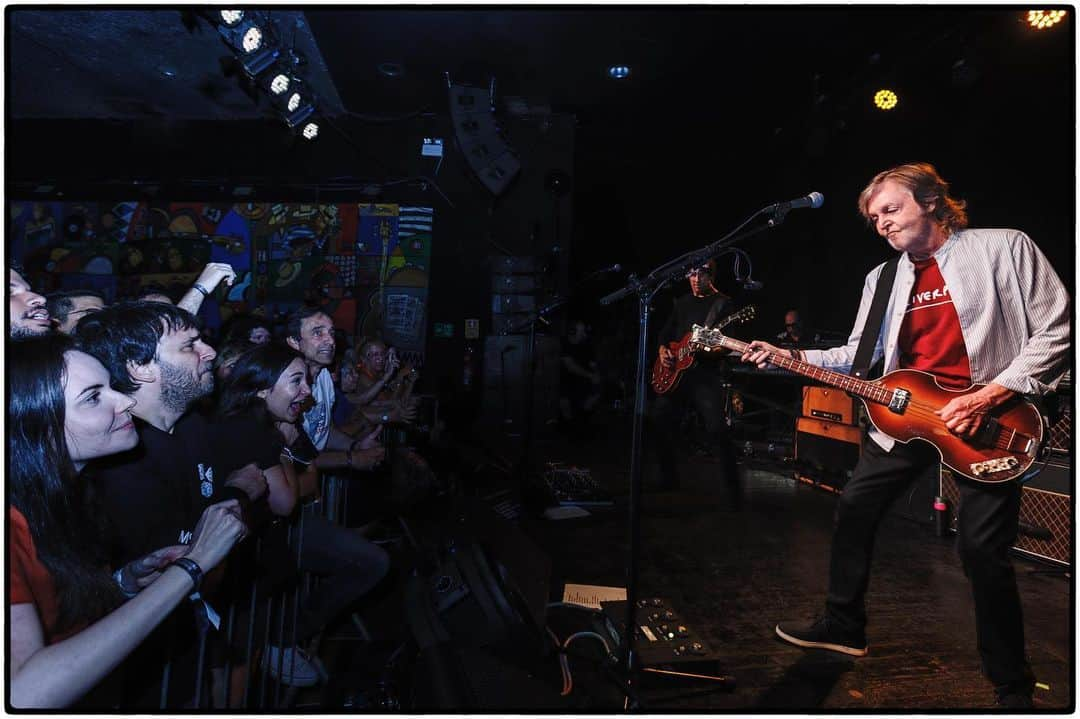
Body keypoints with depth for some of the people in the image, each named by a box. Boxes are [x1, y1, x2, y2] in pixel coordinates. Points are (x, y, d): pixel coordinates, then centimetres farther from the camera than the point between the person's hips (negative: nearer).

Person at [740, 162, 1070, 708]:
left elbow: (1057, 330, -8)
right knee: (855, 508, 7)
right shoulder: (883, 278, 11)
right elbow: (860, 354, 11)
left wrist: (991, 395, -18)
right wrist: (789, 357, -2)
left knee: (982, 547, -8)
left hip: (987, 421, -6)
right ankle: (843, 626, 26)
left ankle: (1012, 685, 15)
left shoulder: (1004, 248, -4)